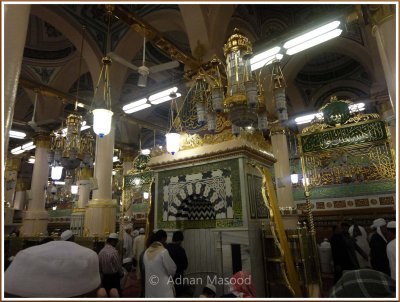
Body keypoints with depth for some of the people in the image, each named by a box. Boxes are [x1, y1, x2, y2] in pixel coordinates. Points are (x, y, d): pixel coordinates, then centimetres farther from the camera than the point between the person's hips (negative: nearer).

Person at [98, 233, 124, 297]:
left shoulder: (101, 251, -3)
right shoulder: (114, 251, -22)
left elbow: (99, 266, 5)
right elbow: (119, 266, -15)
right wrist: (121, 274, 4)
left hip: (104, 277, 6)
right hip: (113, 277, -6)